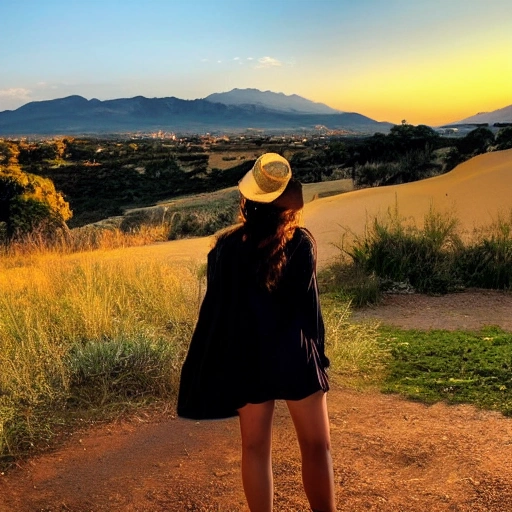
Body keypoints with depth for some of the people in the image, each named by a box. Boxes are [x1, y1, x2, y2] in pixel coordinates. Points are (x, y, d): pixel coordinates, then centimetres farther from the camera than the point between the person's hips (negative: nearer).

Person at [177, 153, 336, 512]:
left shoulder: (227, 246, -4)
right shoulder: (301, 243, -9)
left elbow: (214, 308, -1)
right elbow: (309, 306, -7)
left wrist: (215, 367, 8)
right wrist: (317, 353, 5)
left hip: (246, 358, 2)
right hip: (294, 355, -2)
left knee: (255, 448, 13)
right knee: (317, 446, 11)